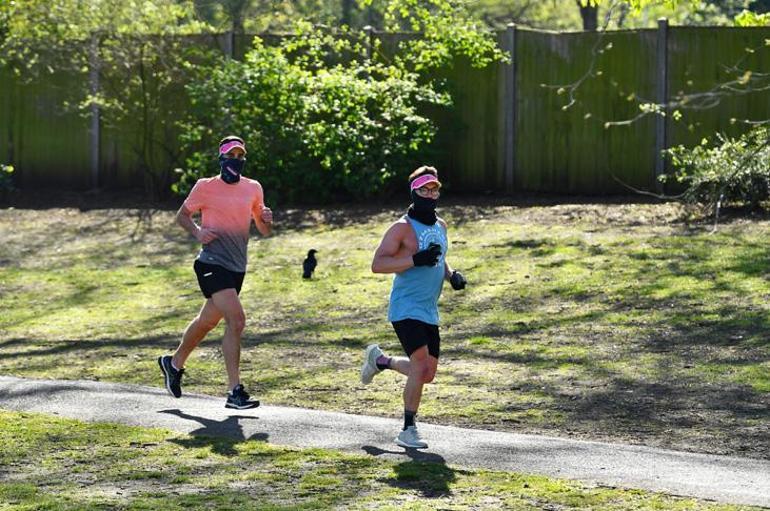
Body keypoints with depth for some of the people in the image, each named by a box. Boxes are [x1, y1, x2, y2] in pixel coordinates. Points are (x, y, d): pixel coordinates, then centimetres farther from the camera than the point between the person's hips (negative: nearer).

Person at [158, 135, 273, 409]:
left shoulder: (253, 188, 9)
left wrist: (267, 220, -7)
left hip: (237, 267, 6)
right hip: (212, 263, -6)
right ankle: (235, 391, -19)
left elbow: (264, 231, 16)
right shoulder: (205, 187, -3)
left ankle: (174, 363, 45)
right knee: (236, 319, -21)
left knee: (207, 321, 20)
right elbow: (182, 215, 9)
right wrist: (197, 232, -11)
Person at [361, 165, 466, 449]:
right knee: (421, 367, -18)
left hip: (429, 311, 8)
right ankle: (408, 430, -8)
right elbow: (377, 264, -16)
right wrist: (415, 259, -26)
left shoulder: (440, 226, 12)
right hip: (406, 308, -8)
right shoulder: (402, 228, -11)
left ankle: (380, 360, 36)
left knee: (427, 374, 10)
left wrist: (451, 274, 8)